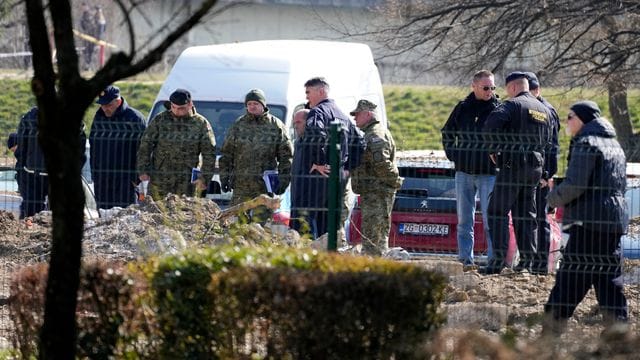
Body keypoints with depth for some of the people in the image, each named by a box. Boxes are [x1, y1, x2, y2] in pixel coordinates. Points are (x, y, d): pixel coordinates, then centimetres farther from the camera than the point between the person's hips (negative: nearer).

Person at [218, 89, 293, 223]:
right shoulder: (238, 125, 9)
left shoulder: (275, 125, 3)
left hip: (265, 187, -2)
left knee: (261, 220, -2)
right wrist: (224, 176, 7)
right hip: (241, 185, 2)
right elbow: (226, 154, 13)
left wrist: (283, 180, -2)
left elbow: (286, 156, 4)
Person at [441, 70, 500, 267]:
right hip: (464, 172, 4)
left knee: (490, 220, -4)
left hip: (489, 174, -4)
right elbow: (447, 133, 20)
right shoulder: (463, 108, 6)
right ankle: (465, 259, 12)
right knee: (464, 219, 7)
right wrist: (453, 155, 10)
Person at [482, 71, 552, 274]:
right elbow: (547, 138, 22)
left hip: (513, 164, -7)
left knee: (498, 211, -3)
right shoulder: (543, 110, 16)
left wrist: (493, 150, -8)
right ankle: (527, 261, 6)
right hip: (536, 165, 7)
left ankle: (499, 258, -12)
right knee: (526, 215, 11)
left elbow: (491, 126, -20)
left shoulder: (513, 105, -8)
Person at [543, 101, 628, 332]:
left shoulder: (586, 144, -8)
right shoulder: (614, 146, 20)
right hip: (615, 220, 9)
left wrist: (553, 198, 1)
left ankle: (552, 327, -7)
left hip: (589, 222, -9)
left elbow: (574, 185, -17)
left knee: (570, 278, -7)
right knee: (608, 278, 9)